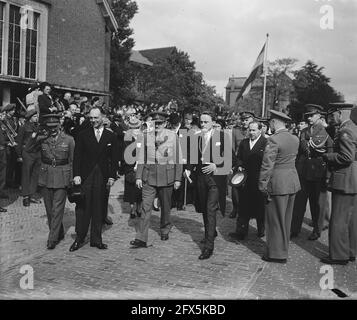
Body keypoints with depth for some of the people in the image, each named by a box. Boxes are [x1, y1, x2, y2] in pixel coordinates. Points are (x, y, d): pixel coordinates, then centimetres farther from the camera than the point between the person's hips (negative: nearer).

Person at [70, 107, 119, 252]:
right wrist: (76, 174, -7)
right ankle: (79, 239, 11)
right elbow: (77, 156, 2)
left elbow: (114, 159, 7)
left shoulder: (111, 137, 8)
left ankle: (96, 239, 15)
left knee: (98, 210, 6)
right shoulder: (83, 135, 6)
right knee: (83, 208, 1)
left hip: (102, 178, 1)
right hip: (85, 176, -1)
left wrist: (112, 176, 0)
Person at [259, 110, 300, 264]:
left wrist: (263, 185, -11)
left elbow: (267, 165, -17)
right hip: (293, 181, 8)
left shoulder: (273, 140, -17)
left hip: (278, 183, -8)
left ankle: (277, 254, 13)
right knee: (286, 219, 18)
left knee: (276, 219, 4)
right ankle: (283, 248, 31)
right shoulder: (295, 139, 7)